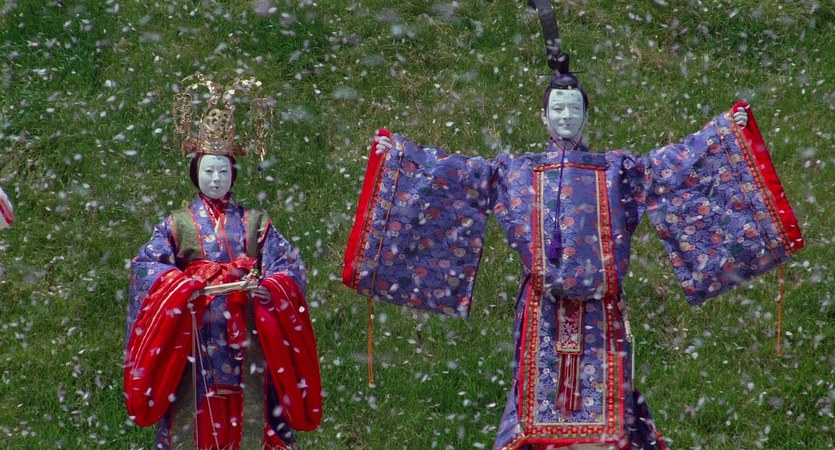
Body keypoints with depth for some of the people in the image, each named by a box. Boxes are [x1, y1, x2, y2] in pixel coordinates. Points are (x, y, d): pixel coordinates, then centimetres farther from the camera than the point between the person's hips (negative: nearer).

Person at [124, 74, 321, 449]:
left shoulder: (255, 222, 12)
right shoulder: (178, 224, 9)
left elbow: (290, 266, 4)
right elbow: (146, 265, -2)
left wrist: (263, 287, -17)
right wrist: (188, 286, -17)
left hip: (245, 335, 1)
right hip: (194, 332, -1)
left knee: (246, 414, -3)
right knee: (196, 413, -5)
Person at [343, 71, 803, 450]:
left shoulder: (618, 170, 14)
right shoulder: (513, 171, 14)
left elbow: (674, 164, 9)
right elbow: (450, 172, 12)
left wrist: (728, 132, 1)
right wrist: (398, 151, 5)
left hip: (600, 309, 0)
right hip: (543, 309, 0)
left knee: (602, 394, -4)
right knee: (540, 393, -5)